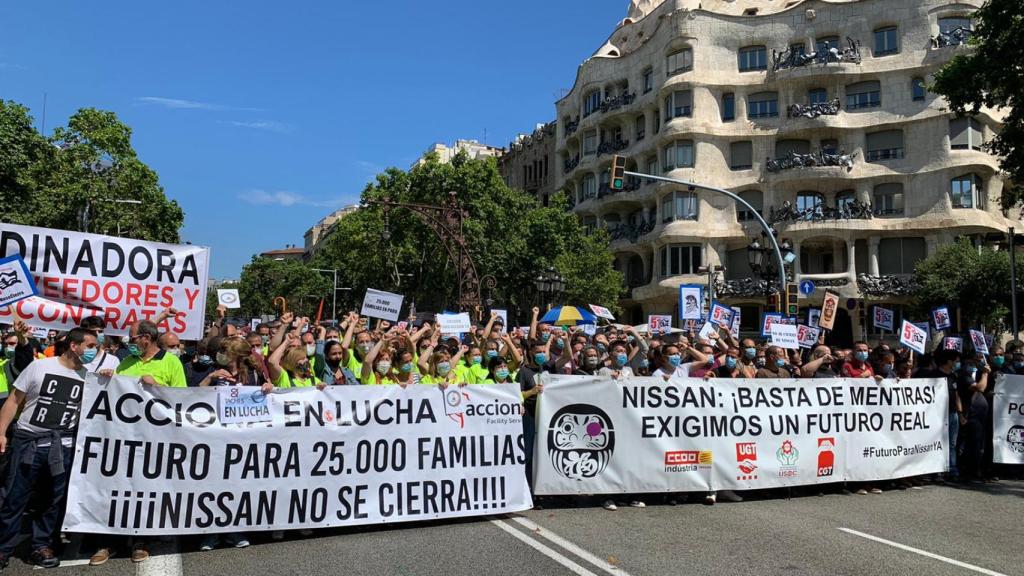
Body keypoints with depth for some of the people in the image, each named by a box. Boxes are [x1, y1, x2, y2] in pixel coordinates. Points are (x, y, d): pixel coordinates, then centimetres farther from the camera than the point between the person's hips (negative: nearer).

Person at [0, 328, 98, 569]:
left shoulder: (89, 375, 3)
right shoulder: (39, 366, -5)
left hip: (63, 445, 3)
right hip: (29, 440, -2)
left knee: (55, 499, 8)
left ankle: (41, 545, 21)